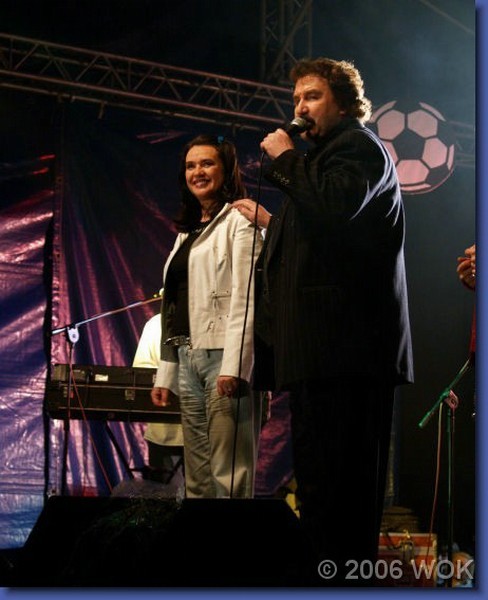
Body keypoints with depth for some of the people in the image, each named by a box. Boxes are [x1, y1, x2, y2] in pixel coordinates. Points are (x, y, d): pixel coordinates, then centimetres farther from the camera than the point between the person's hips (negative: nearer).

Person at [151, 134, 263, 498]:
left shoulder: (240, 219, -1)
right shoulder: (188, 232, 23)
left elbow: (245, 296, -11)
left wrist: (234, 366, -21)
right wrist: (166, 373, 16)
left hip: (224, 357, -8)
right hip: (188, 358, 8)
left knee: (229, 477, -11)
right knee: (197, 480, 7)